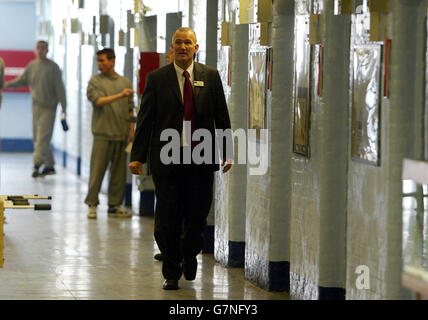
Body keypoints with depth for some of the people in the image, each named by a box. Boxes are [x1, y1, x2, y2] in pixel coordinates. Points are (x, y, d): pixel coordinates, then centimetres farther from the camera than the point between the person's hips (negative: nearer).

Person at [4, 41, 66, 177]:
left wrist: (64, 107, -7)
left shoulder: (53, 67, -4)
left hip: (48, 107, -5)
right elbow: (21, 81, 12)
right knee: (37, 137, 7)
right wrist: (7, 84, -7)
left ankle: (37, 164, -19)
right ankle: (49, 165, 16)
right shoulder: (31, 66, 10)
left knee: (43, 136, -13)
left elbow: (59, 88, -5)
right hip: (36, 106, 5)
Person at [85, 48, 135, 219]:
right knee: (97, 171, -5)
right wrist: (120, 95, -21)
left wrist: (131, 131, 9)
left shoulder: (125, 82, 13)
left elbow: (130, 110, 15)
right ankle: (92, 204, 2)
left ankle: (115, 205, 12)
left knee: (119, 172, 5)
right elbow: (98, 101, -13)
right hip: (102, 134, -3)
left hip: (122, 135, 3)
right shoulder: (95, 81, 3)